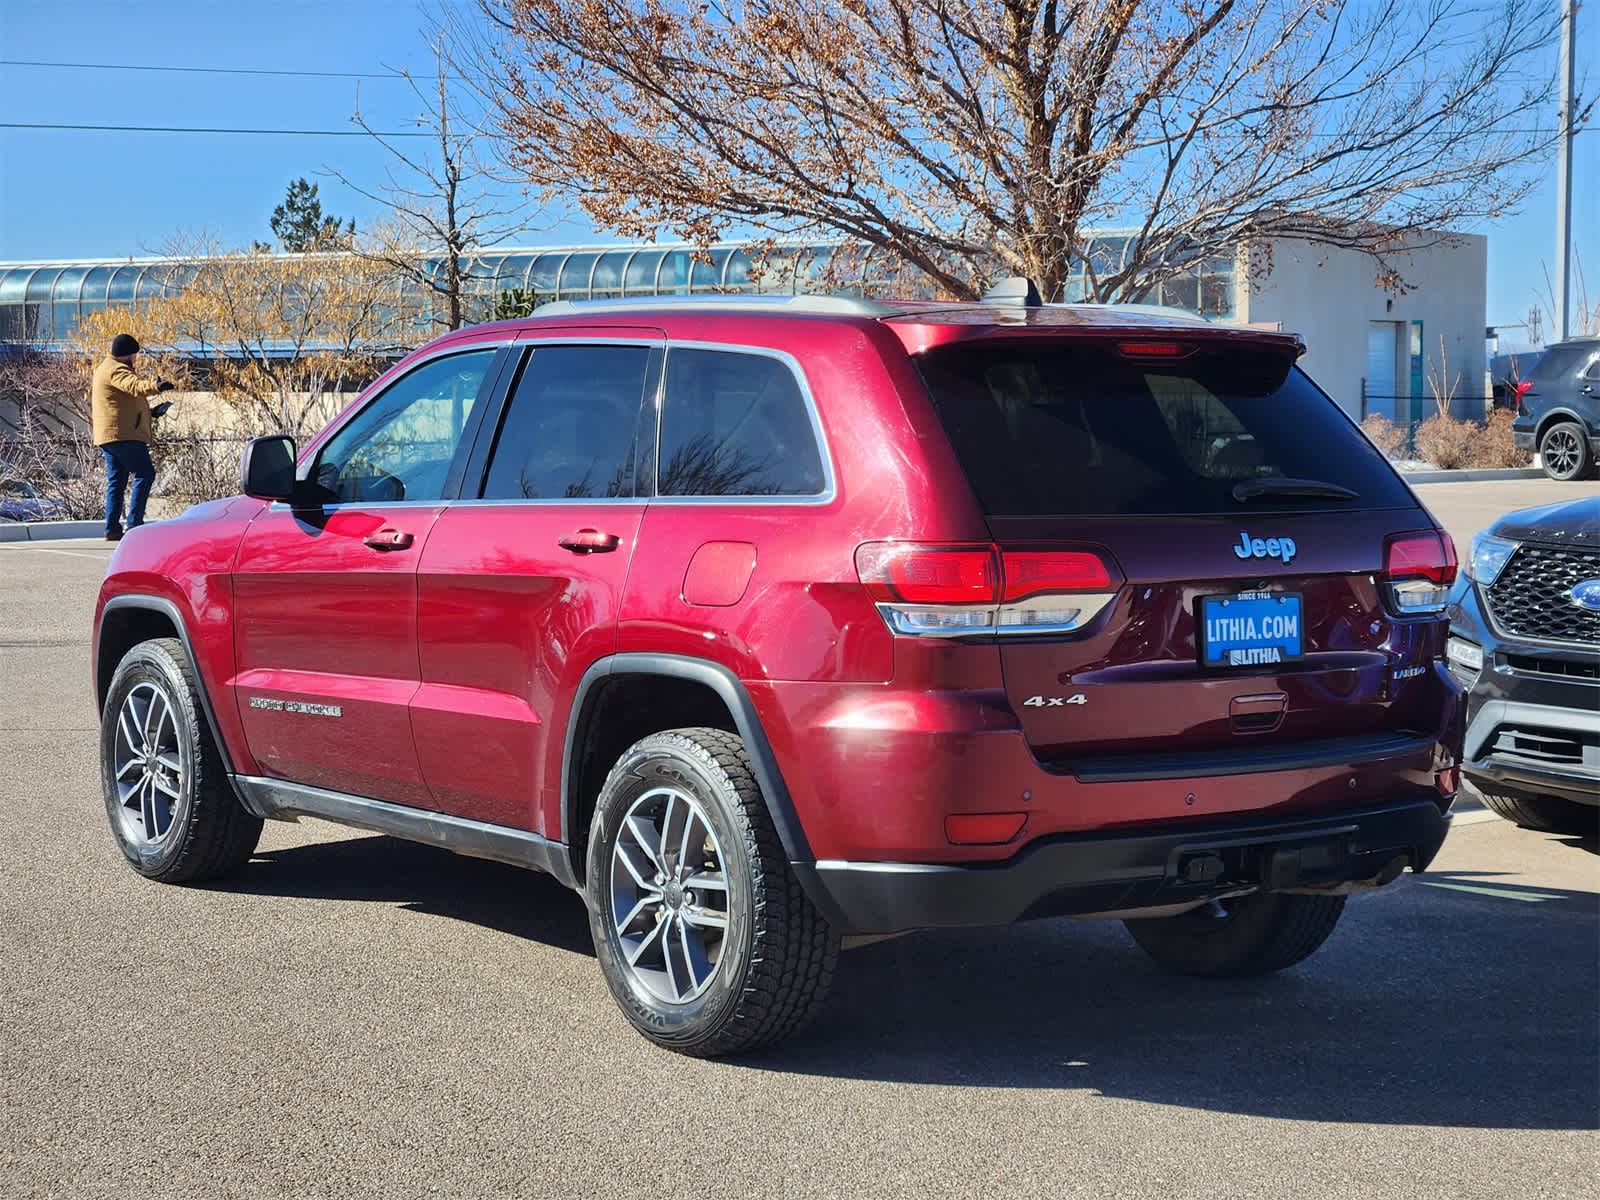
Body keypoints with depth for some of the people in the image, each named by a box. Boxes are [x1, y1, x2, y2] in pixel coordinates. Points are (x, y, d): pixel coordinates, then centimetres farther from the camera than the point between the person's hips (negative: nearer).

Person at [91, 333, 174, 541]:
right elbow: (135, 387, -31)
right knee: (145, 473, -10)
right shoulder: (116, 370, -9)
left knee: (116, 480, 11)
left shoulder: (105, 370, 25)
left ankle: (112, 528, 9)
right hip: (123, 435, -11)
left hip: (108, 437, 11)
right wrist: (156, 386, -48)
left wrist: (150, 412, 31)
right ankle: (134, 523, -16)